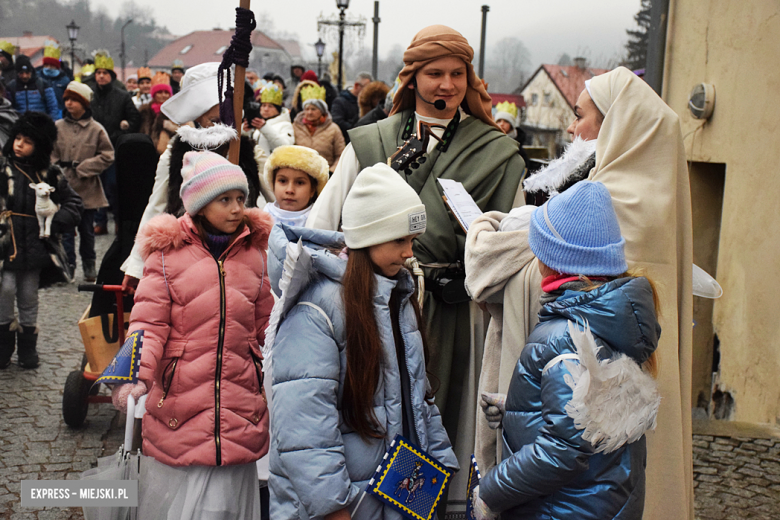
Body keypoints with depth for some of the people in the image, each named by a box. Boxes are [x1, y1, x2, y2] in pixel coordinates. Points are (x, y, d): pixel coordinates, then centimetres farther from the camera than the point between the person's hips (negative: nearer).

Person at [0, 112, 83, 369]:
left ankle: (28, 350, 20)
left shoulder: (48, 174, 5)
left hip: (33, 246, 1)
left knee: (29, 299, 8)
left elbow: (73, 203, 10)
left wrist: (54, 225, -2)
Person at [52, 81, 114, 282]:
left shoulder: (96, 129, -3)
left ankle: (89, 265, 25)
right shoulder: (58, 127, 2)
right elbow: (51, 155, 6)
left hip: (87, 188, -1)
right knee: (65, 228, -1)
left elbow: (107, 156, -2)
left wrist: (83, 168, -8)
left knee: (87, 229, 10)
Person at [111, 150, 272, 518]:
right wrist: (137, 376, -22)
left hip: (238, 410, 2)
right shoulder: (168, 254, -2)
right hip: (178, 401, -2)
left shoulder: (253, 254, 9)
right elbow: (149, 324, -7)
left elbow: (267, 327, 15)